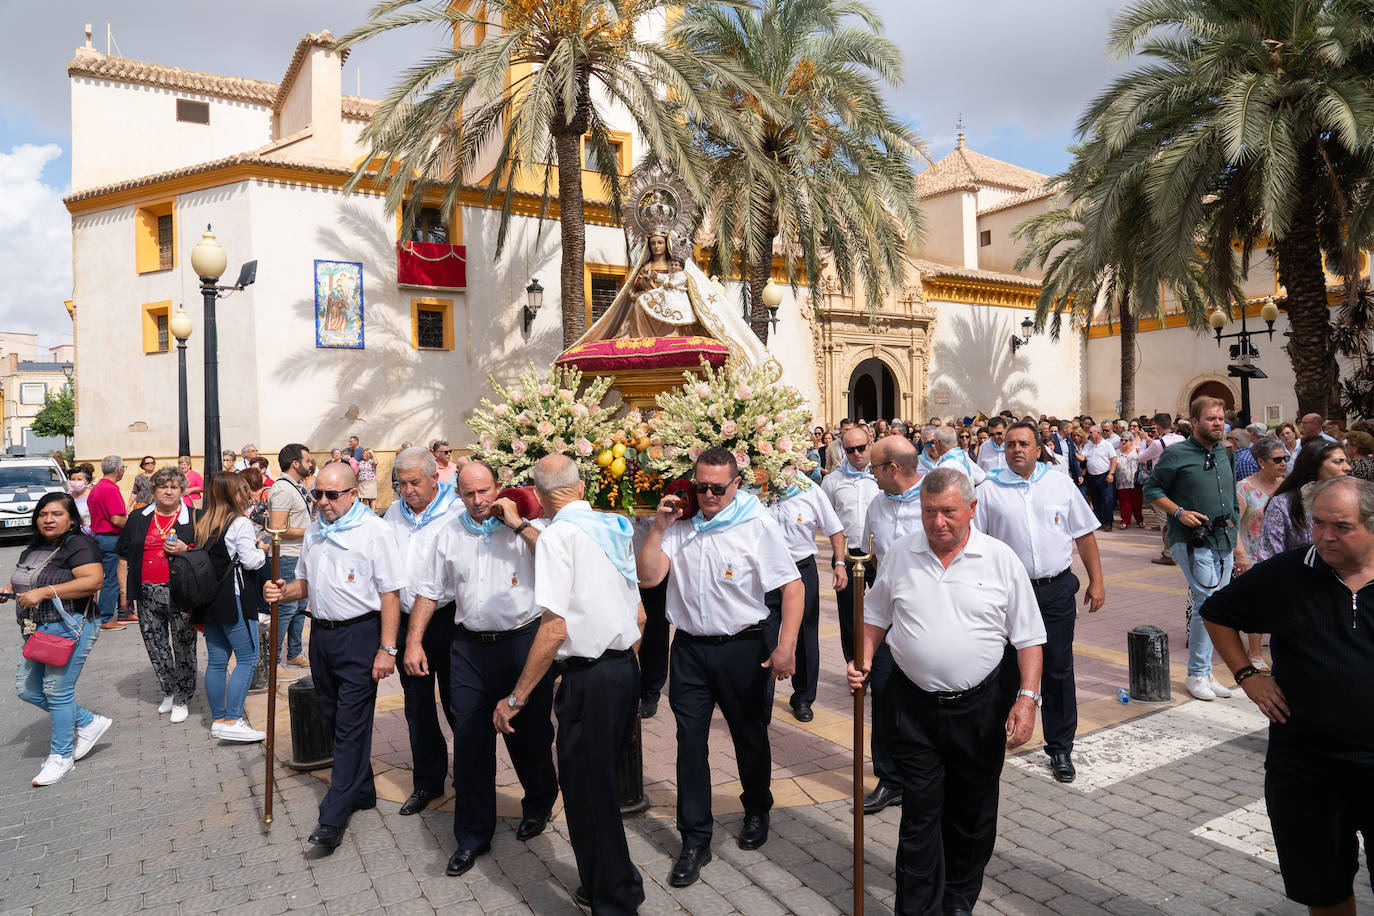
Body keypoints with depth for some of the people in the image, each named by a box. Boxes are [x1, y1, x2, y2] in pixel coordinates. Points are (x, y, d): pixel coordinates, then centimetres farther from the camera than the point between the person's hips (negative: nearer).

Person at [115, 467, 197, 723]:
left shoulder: (193, 518, 1)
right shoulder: (138, 519, 11)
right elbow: (124, 556, 15)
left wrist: (185, 551, -17)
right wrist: (124, 589, 10)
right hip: (147, 594, 4)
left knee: (183, 645, 0)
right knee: (154, 644, 10)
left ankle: (181, 699, 13)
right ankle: (169, 692, 27)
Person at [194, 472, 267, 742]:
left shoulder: (203, 523, 14)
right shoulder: (240, 523, -10)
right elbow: (251, 561, -14)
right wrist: (262, 550, 4)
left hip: (208, 598, 8)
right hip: (233, 599, -8)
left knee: (216, 660, 11)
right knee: (247, 658, -4)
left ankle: (217, 720, 17)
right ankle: (232, 721, -8)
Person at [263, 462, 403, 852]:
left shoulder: (374, 531, -12)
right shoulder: (313, 532, 10)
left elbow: (390, 593, -13)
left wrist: (387, 649, -16)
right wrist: (284, 592, -3)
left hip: (360, 634, -7)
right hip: (321, 633, 7)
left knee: (351, 725, -3)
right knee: (335, 718, 16)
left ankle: (334, 817, 3)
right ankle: (362, 791, 33)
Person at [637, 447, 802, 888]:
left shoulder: (756, 524, -9)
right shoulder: (680, 526, 1)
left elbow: (792, 586, -11)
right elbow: (647, 577, -2)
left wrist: (786, 647, -17)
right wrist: (658, 528, -11)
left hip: (741, 648, -2)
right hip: (689, 649, 3)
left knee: (749, 735, 16)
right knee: (690, 743, 5)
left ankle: (757, 811, 42)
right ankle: (695, 841, 20)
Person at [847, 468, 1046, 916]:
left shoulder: (1001, 559, -4)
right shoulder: (901, 554, 0)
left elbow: (1028, 637, 0)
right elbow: (876, 615, 11)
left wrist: (1028, 697, -8)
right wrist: (864, 659, -4)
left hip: (979, 707, 0)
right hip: (914, 706, 0)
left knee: (972, 814, 15)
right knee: (920, 814, 5)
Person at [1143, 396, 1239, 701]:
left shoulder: (1224, 453, 14)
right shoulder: (1175, 454, -6)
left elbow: (1232, 496, 23)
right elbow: (1152, 490, -4)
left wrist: (1233, 535, 18)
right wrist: (1179, 512, -17)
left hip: (1223, 541, 7)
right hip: (1192, 541, -7)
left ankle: (1204, 672, 22)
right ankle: (1197, 673, 1)